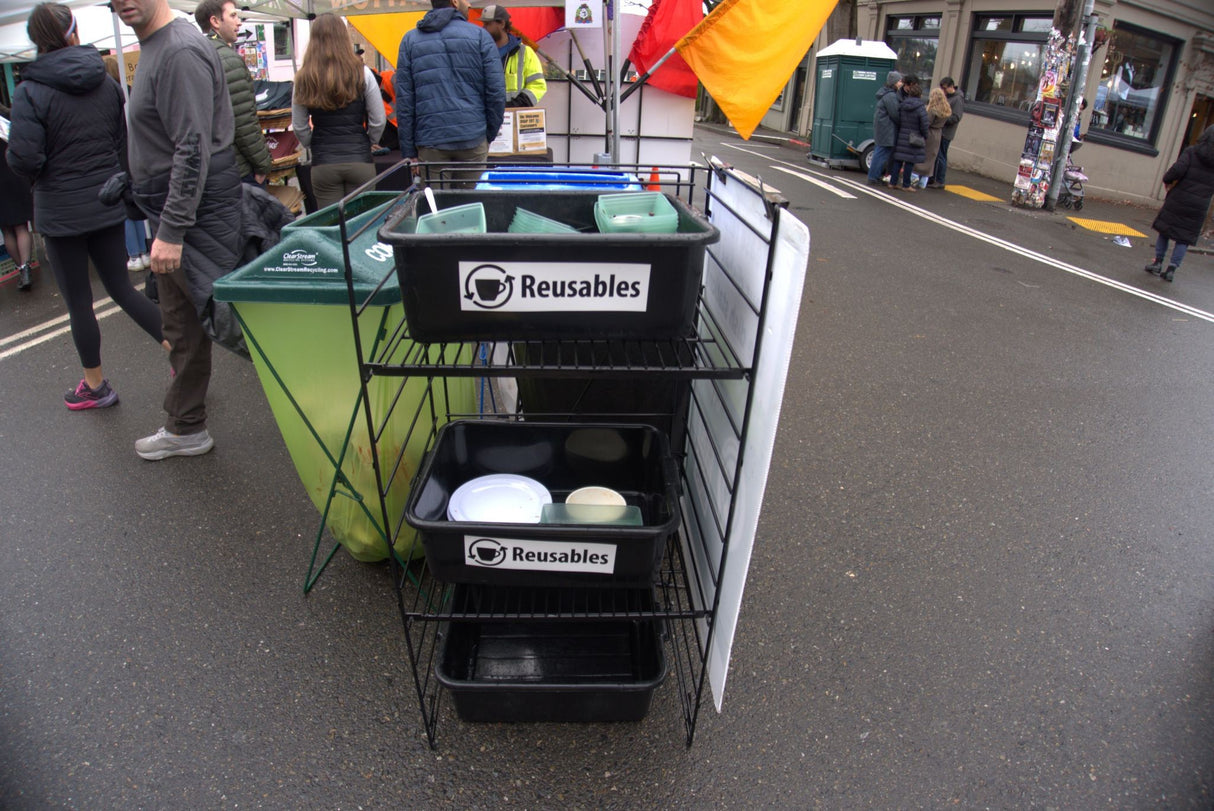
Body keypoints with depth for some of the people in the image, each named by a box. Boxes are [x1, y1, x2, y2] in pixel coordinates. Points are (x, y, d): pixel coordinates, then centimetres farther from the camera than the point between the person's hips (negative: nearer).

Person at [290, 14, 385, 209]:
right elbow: (378, 121, -1)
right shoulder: (362, 74, -4)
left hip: (323, 165, 1)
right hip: (360, 162, 0)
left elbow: (299, 127, 3)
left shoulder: (303, 79, -1)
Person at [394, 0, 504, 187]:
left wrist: (408, 151, 5)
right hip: (473, 138, -1)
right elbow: (496, 91, -2)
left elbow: (404, 100, 4)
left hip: (430, 143, 1)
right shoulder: (479, 35, 4)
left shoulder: (410, 40, 10)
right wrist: (491, 134, 9)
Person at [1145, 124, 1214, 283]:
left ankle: (1157, 263, 12)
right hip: (1199, 206, 2)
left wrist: (1167, 180, 0)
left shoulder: (1192, 152, -6)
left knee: (1165, 230, 13)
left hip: (1178, 200, -2)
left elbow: (1178, 169, -18)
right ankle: (1172, 269, 4)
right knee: (1184, 239, 8)